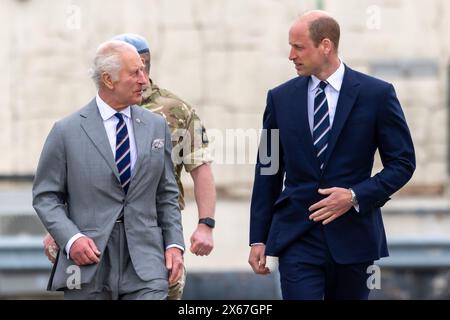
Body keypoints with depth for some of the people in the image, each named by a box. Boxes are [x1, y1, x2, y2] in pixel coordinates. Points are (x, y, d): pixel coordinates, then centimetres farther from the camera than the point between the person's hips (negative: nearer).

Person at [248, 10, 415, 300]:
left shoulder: (377, 94, -2)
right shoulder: (280, 98, 6)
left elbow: (403, 162, 1)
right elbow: (267, 173, 9)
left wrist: (356, 196, -13)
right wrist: (258, 239, 5)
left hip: (352, 235, -1)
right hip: (297, 239, 1)